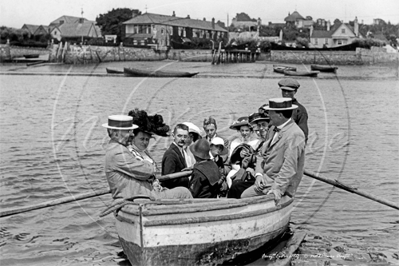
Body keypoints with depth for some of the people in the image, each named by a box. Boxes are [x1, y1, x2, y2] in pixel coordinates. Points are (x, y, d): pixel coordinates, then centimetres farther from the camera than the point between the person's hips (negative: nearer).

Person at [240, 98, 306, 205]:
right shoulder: (276, 130, 12)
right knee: (243, 196, 5)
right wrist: (259, 174, -3)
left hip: (281, 186, -9)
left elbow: (289, 167, -26)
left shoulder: (295, 135, -19)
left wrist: (277, 188, -31)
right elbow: (263, 155, 13)